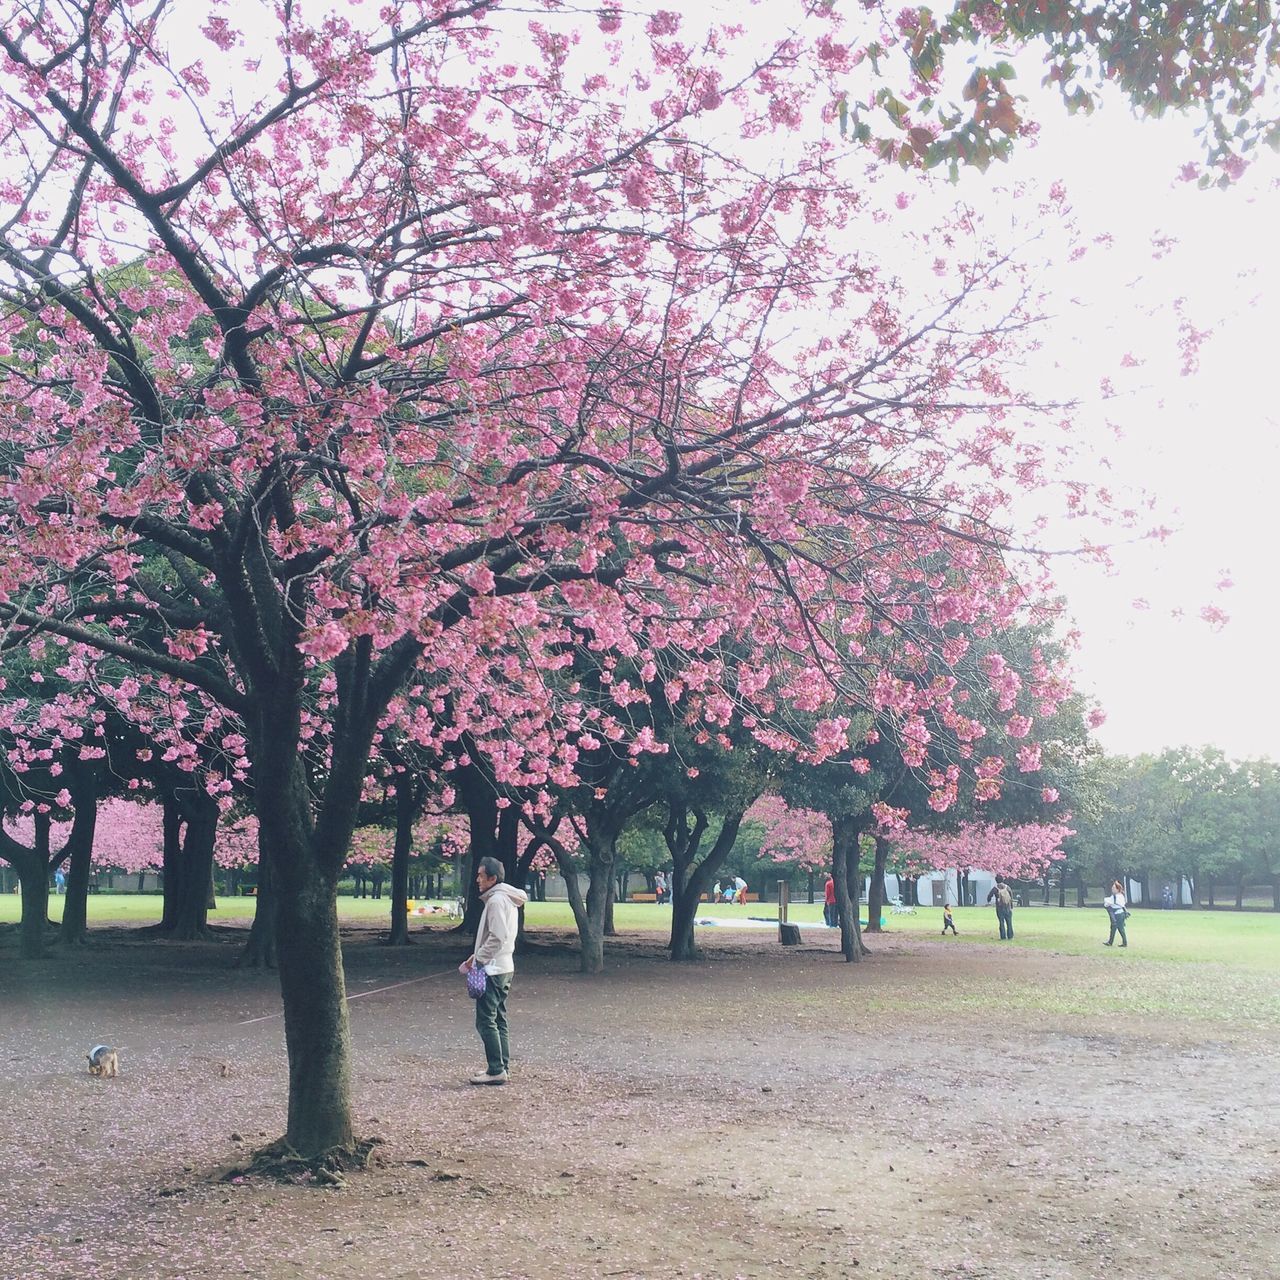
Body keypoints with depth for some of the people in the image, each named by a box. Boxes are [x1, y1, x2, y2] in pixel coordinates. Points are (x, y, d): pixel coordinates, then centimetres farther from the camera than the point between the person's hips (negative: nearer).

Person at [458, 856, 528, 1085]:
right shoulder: (508, 899, 15)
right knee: (498, 1020, 14)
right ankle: (502, 1067, 18)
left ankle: (496, 1070, -8)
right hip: (504, 968, 11)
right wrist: (478, 955, 15)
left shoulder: (496, 900, -17)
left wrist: (478, 958, -17)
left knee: (486, 1021, -8)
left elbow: (498, 937, -24)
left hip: (493, 970, -11)